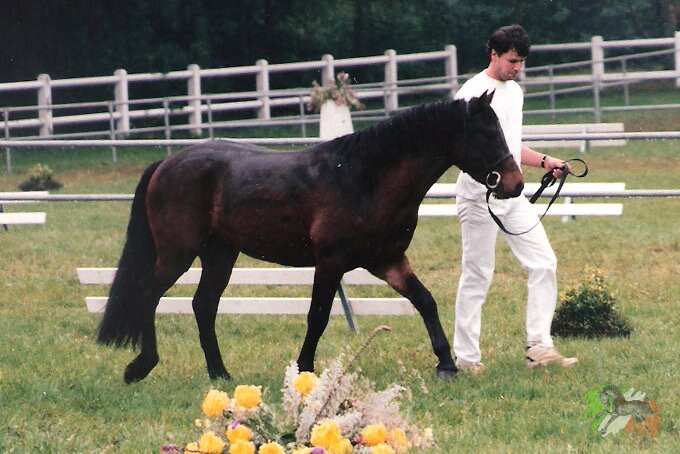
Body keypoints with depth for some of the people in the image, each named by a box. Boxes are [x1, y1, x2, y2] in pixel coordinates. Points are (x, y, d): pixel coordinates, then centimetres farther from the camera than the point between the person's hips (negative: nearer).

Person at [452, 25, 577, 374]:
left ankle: (539, 347, 4)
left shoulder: (515, 91, 15)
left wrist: (543, 161, 12)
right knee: (477, 276, -2)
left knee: (543, 263, 1)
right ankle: (467, 358, 6)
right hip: (480, 196, -8)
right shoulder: (473, 93, -10)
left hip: (513, 194, 8)